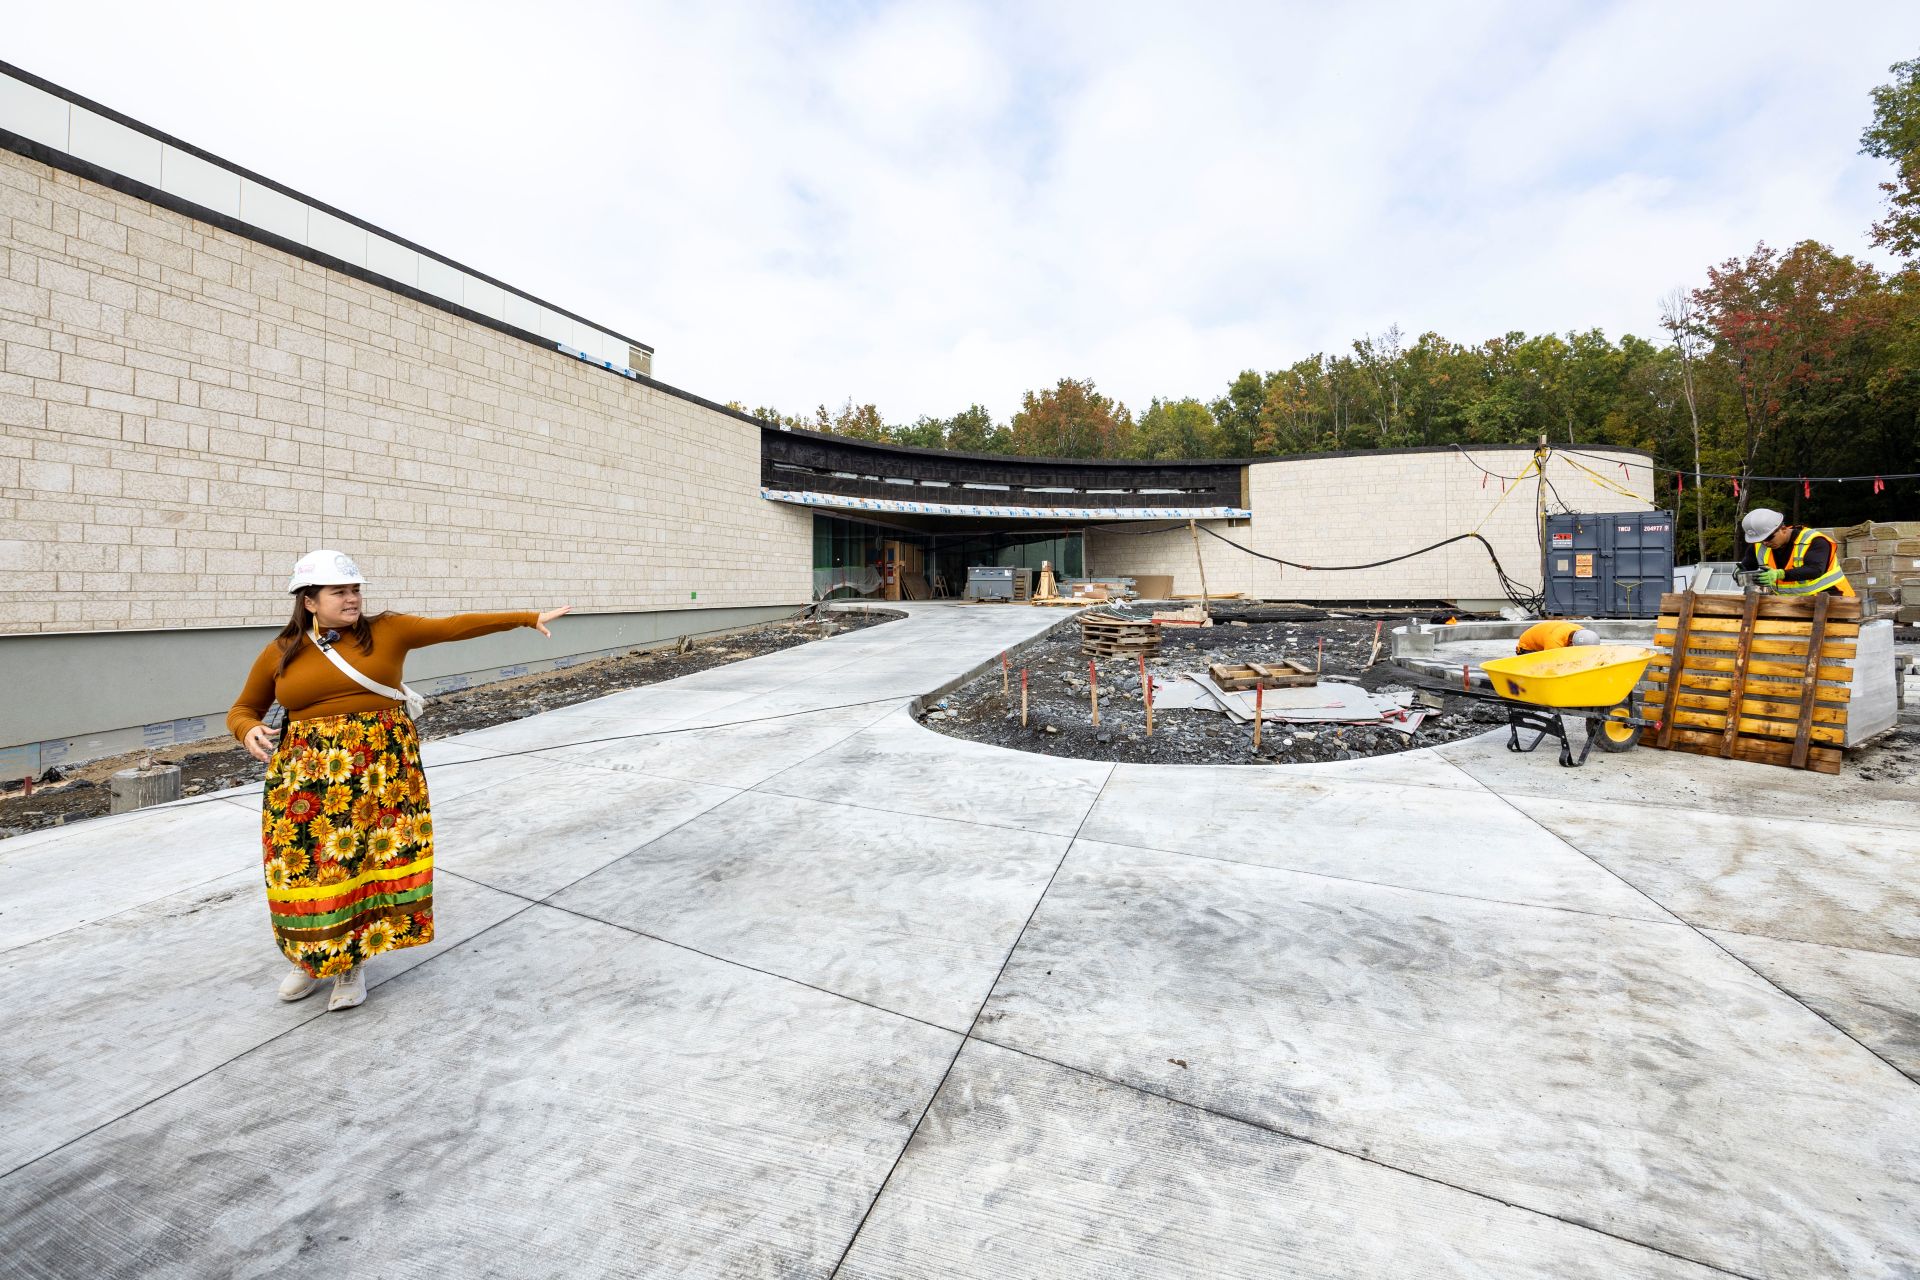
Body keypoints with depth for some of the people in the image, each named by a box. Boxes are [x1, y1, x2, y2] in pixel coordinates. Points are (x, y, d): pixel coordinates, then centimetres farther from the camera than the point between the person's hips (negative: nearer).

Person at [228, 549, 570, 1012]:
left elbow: (455, 626, -4)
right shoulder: (280, 653, 3)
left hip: (381, 765, -1)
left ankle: (352, 961, 21)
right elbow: (242, 709, 12)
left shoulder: (388, 631, -1)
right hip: (308, 772, 1)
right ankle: (310, 958, 32)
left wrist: (528, 617, -7)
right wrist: (249, 730, -12)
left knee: (370, 861, 3)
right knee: (310, 866, 7)